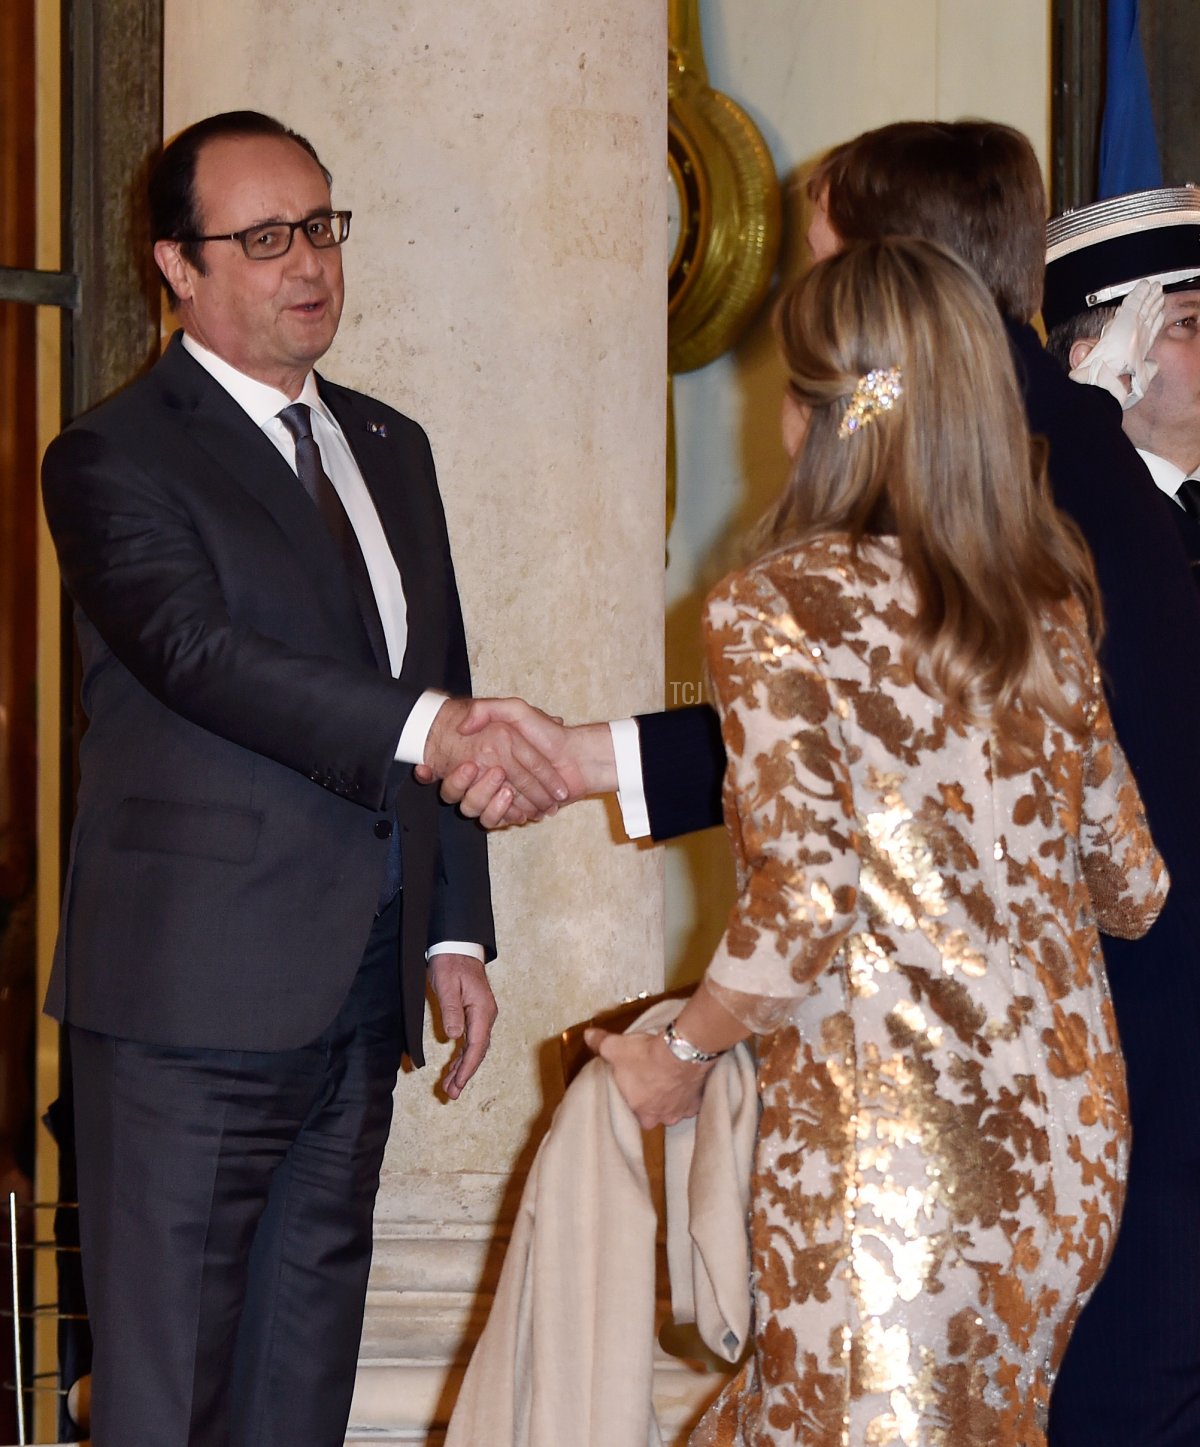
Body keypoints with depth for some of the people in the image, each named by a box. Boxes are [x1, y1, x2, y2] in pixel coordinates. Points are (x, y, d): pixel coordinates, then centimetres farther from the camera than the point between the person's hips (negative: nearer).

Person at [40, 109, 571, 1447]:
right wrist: (425, 726, -34)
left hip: (359, 999, 7)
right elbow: (200, 651, -22)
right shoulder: (114, 459, -5)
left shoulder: (390, 449, 17)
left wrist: (455, 933, 12)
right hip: (195, 993, -7)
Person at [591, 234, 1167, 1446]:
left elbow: (805, 915, -18)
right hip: (1067, 1139, 6)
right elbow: (1131, 888, 13)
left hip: (882, 1153, -6)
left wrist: (679, 1054, -1)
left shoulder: (775, 610, -11)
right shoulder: (1045, 606, 6)